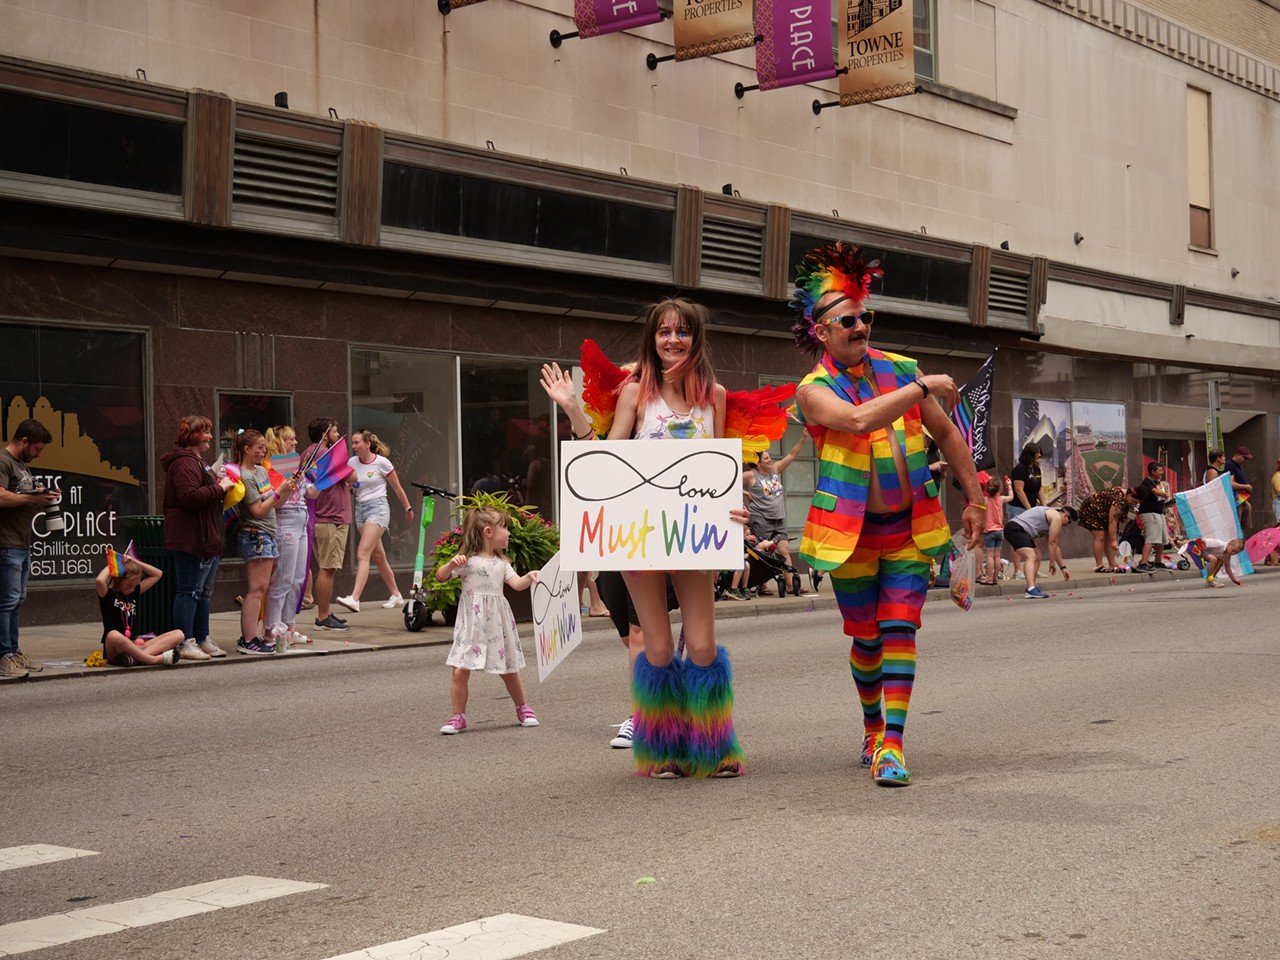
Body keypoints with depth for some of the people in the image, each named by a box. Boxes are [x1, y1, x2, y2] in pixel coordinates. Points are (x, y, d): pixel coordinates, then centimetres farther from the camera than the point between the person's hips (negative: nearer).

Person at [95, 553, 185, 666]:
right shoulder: (108, 595, 0)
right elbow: (99, 581, -24)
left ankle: (136, 657, -34)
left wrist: (135, 561, 13)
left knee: (178, 635, -12)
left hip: (134, 645, 6)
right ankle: (156, 659, -37)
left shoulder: (134, 593, 17)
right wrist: (110, 566, -5)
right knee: (113, 635, -44)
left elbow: (157, 574, 22)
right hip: (114, 652, -6)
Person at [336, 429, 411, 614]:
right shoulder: (352, 462, 7)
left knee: (362, 554, -18)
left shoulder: (381, 462, -7)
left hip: (378, 508, -6)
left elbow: (397, 488, 3)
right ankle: (396, 595, 25)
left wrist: (408, 508, 10)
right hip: (360, 509, 6)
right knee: (378, 556, 12)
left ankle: (354, 598, -27)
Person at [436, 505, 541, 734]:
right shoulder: (468, 560, -6)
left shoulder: (501, 563, 10)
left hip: (497, 623, 4)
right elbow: (441, 577, -7)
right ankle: (458, 717, 3)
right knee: (460, 670, -8)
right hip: (472, 623, -4)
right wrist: (451, 565, -27)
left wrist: (529, 577, -19)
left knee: (509, 670, 13)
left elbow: (516, 583, 1)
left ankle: (523, 709, 30)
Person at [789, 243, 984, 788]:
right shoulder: (814, 390, -9)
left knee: (899, 633, -7)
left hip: (911, 529, 2)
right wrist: (923, 387, -26)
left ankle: (891, 743, -8)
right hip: (851, 533, -2)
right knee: (865, 638, 9)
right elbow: (858, 420, -31)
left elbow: (947, 436, 12)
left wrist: (974, 499, 11)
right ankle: (872, 725, 33)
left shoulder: (900, 371, 4)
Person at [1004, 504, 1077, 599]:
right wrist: (1052, 563, 2)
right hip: (1015, 528, -11)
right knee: (1031, 556, -24)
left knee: (1037, 557, 20)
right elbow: (1052, 543, -6)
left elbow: (1054, 546, 32)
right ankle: (1031, 590, -40)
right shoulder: (1057, 517, -3)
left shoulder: (1051, 514, 28)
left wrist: (1063, 567, 32)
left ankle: (1031, 588, 19)